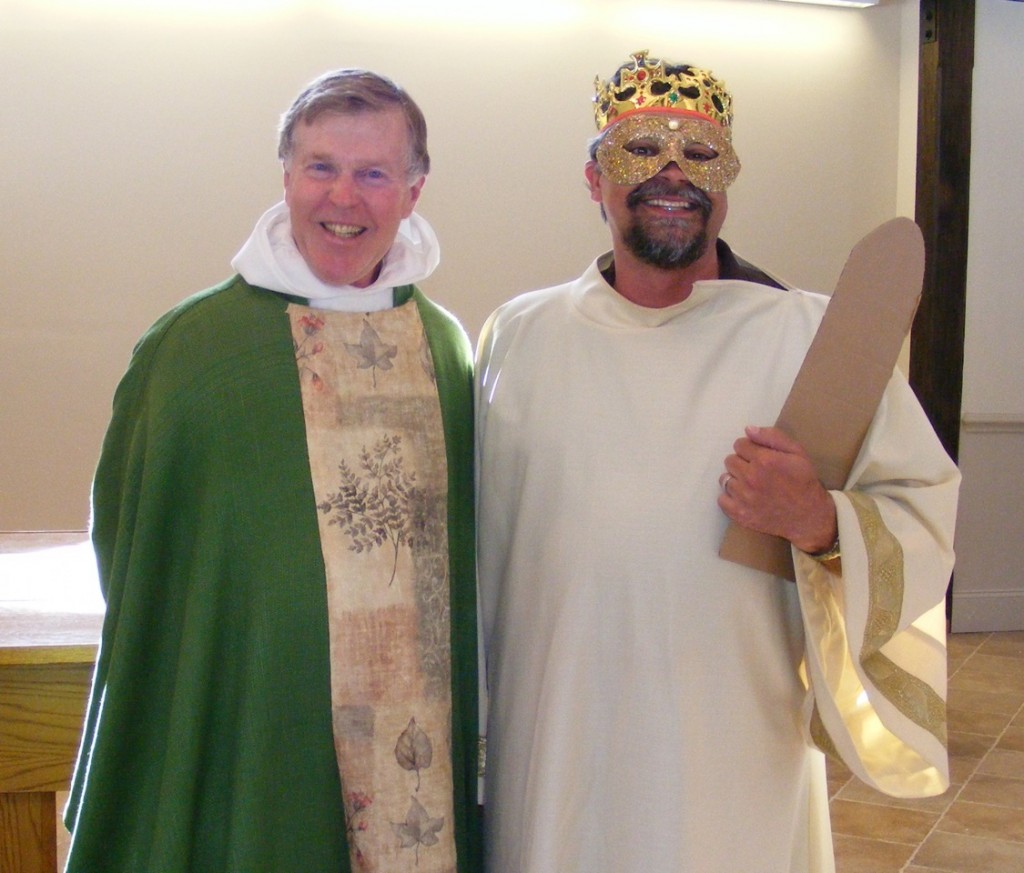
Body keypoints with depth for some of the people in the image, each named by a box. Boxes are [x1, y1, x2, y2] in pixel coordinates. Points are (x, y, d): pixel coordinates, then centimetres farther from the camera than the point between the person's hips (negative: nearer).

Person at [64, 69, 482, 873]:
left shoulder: (447, 346, 5)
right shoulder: (191, 345, -4)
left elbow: (470, 554, 10)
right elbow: (133, 551, 0)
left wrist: (476, 738, 6)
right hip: (241, 742, -2)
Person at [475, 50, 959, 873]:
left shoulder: (818, 338, -2)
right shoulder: (519, 337, 4)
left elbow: (934, 512, -3)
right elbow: (479, 552, 9)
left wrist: (823, 524, -22)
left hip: (742, 772, -1)